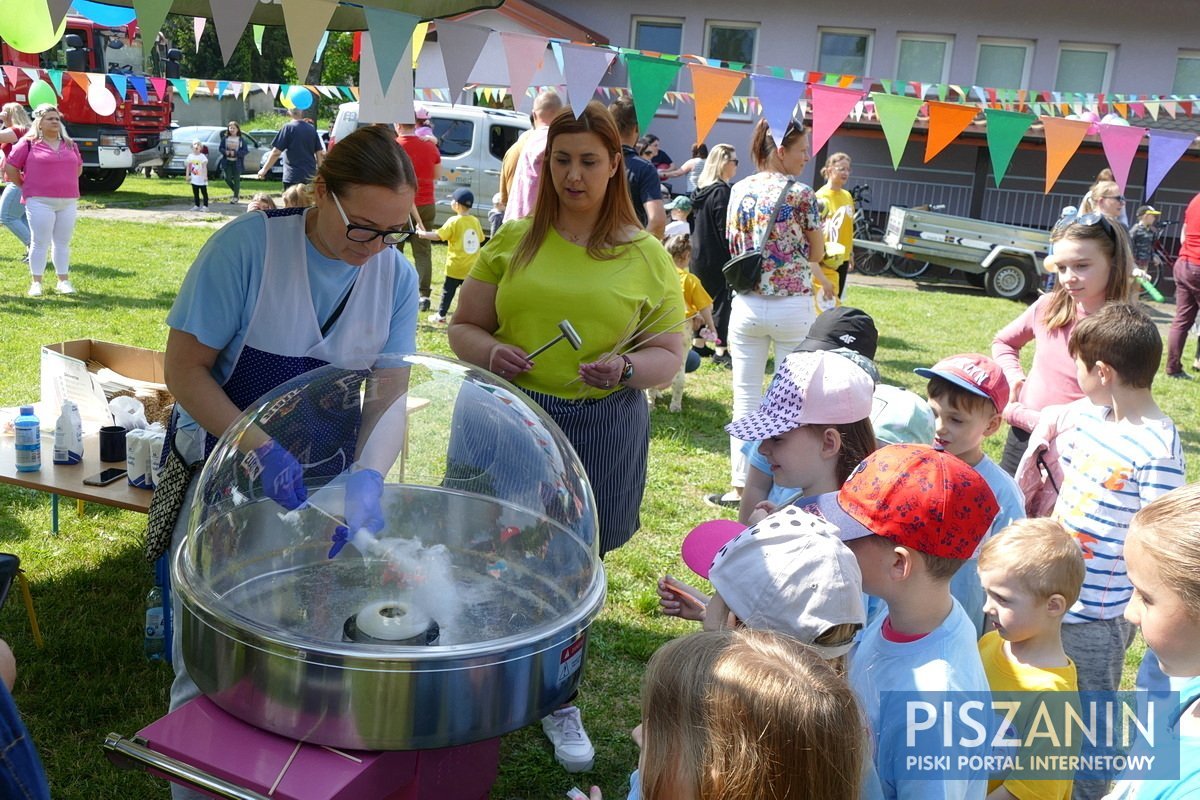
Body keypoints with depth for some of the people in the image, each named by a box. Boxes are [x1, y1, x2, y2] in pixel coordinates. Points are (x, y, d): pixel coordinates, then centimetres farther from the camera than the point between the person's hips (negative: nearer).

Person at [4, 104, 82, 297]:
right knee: (40, 242, -2)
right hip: (40, 202, -4)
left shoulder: (69, 144, 13)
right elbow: (10, 167, 1)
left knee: (63, 242, 8)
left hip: (68, 201, 4)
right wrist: (24, 187, 2)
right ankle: (36, 283, 5)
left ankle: (63, 281, 16)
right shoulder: (29, 143, -1)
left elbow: (78, 167, 26)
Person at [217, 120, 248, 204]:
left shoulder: (241, 139, -4)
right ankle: (237, 192, 21)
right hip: (227, 162, 3)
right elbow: (220, 148, 8)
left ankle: (236, 197, 12)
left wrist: (235, 153, -17)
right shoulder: (225, 138, 4)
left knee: (236, 179, 1)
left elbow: (245, 150, -7)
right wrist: (225, 151, -13)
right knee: (227, 178, -2)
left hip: (237, 162, -3)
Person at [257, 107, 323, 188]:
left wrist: (264, 169, -1)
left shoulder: (288, 127, -8)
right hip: (310, 176, 5)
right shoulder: (312, 129, 5)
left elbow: (276, 152, -10)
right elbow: (320, 153, 7)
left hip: (292, 176, -5)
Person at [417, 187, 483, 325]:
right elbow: (480, 240, 9)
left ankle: (441, 315, 14)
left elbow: (438, 236, -13)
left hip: (456, 266, -4)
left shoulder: (454, 221, -13)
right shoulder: (475, 221, 1)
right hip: (472, 266, 4)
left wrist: (423, 234, 1)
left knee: (448, 291, 7)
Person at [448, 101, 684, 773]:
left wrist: (626, 367, -18)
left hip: (601, 433, 0)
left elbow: (670, 355, 3)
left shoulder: (647, 256, 3)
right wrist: (489, 351, -14)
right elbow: (463, 326, 8)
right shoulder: (514, 240, 6)